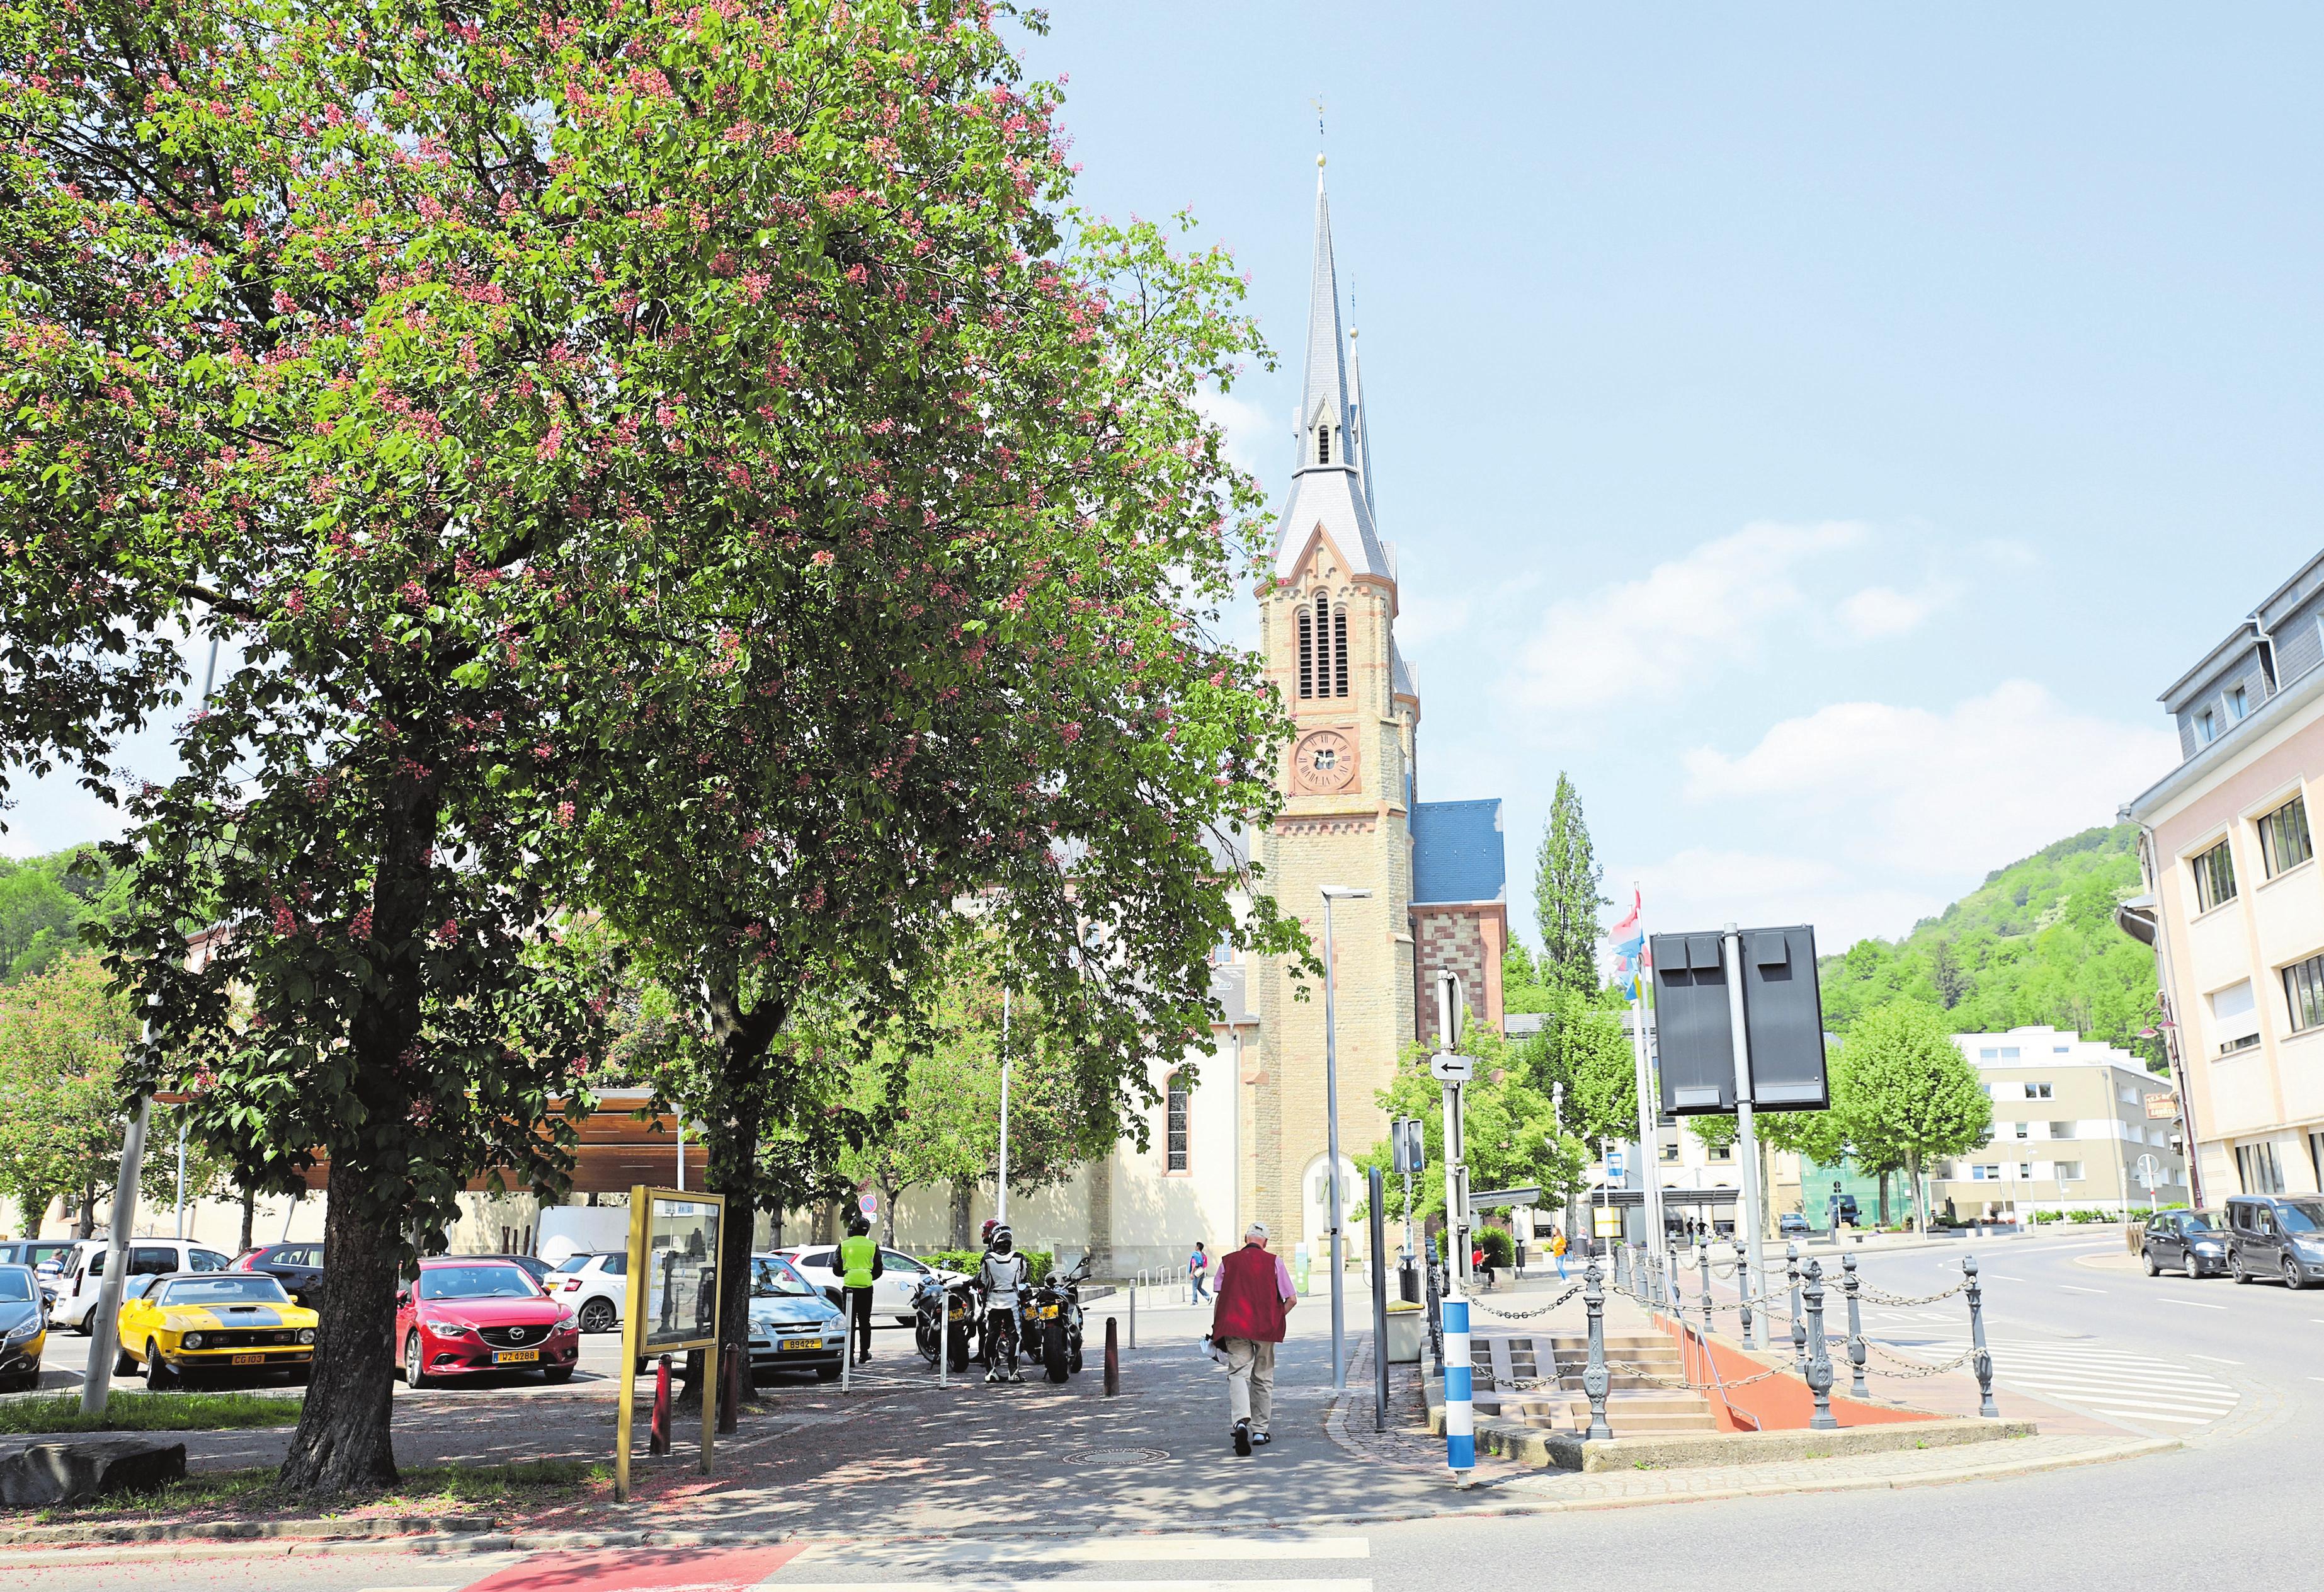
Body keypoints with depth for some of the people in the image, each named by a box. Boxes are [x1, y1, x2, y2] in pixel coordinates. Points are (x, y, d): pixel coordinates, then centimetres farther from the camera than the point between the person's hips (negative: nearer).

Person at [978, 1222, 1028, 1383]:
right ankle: (1013, 1372, -1)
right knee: (1013, 1336, 3)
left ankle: (990, 1371, 7)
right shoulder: (1019, 1259, -5)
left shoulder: (987, 1259, -6)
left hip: (993, 1303, 1)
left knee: (991, 1336, 8)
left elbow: (980, 1282, 1)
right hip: (1012, 1302, 0)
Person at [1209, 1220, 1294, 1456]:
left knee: (1238, 1373, -4)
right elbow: (1292, 1299, -1)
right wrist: (1276, 1319, 12)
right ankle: (1260, 1431, 19)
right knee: (1263, 1378, 14)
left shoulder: (1228, 1262, 6)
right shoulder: (1274, 1262, 4)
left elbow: (1220, 1298, 2)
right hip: (1265, 1328, 0)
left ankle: (1241, 1421, -29)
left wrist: (1216, 1328, 8)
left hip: (1234, 1327, 0)